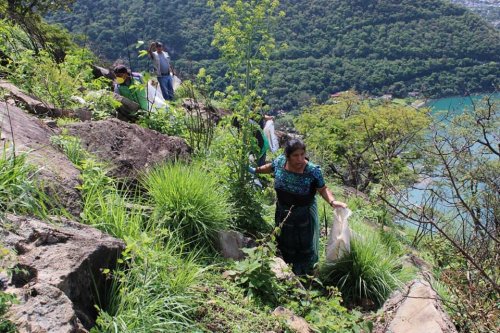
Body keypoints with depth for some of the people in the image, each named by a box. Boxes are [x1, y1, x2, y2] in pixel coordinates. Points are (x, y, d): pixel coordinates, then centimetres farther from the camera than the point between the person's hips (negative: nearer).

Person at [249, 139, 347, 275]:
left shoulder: (313, 171, -28)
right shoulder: (279, 161, -18)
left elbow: (323, 189, -16)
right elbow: (270, 167, 6)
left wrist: (332, 201, -33)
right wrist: (255, 170, 15)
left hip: (304, 215, -3)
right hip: (283, 213, 4)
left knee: (305, 245, 17)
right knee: (285, 244, 24)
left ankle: (305, 273, 44)